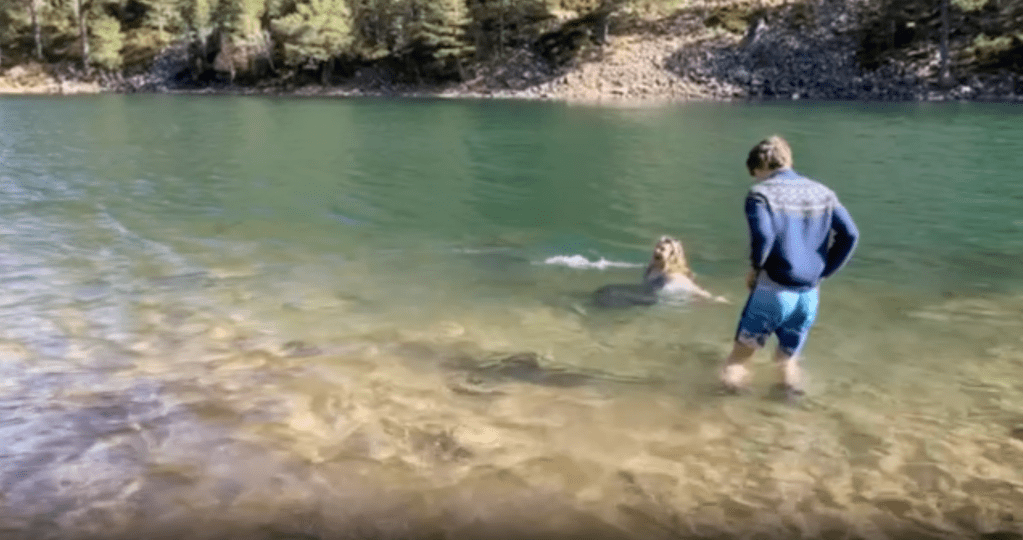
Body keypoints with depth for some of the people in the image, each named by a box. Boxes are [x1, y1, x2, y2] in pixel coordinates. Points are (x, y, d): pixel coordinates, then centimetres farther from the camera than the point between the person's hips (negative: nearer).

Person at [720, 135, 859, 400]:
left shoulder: (761, 193, -6)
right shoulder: (822, 192, 10)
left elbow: (763, 235, -23)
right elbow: (850, 235, 4)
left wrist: (755, 267, -6)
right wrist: (823, 272, 10)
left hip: (774, 288, -4)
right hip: (809, 292, 5)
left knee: (743, 348, 12)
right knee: (788, 356, 19)